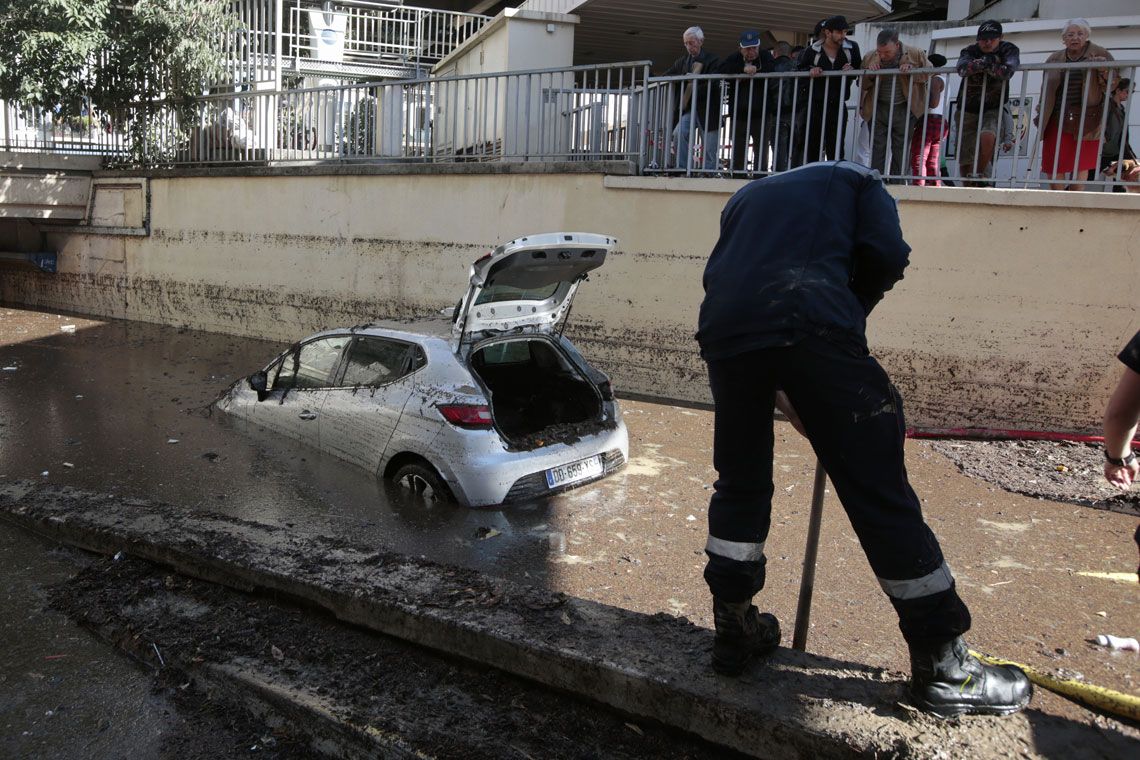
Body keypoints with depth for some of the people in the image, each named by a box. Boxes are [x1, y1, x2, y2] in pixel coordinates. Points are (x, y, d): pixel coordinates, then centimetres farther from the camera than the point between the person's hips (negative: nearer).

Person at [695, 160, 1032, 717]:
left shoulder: (746, 197, 38)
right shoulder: (855, 180, 28)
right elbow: (886, 255, 6)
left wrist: (781, 393, 25)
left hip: (724, 332, 4)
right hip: (811, 325, -4)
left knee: (739, 484, 19)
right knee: (878, 493, 1)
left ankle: (734, 630, 26)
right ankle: (942, 666, 10)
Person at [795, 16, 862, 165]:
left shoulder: (852, 48, 2)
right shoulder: (812, 50, -3)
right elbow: (798, 70, 9)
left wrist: (852, 70, -10)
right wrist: (810, 70, -12)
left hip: (838, 105, 1)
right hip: (815, 104, -1)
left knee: (835, 148, 1)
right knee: (812, 145, 2)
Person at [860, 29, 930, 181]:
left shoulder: (915, 54, -5)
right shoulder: (870, 58, 2)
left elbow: (930, 73, -1)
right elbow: (861, 85, 10)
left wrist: (912, 70, -18)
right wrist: (869, 74, -12)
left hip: (904, 110, -1)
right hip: (877, 110, 1)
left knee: (900, 150, 2)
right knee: (877, 149, -1)